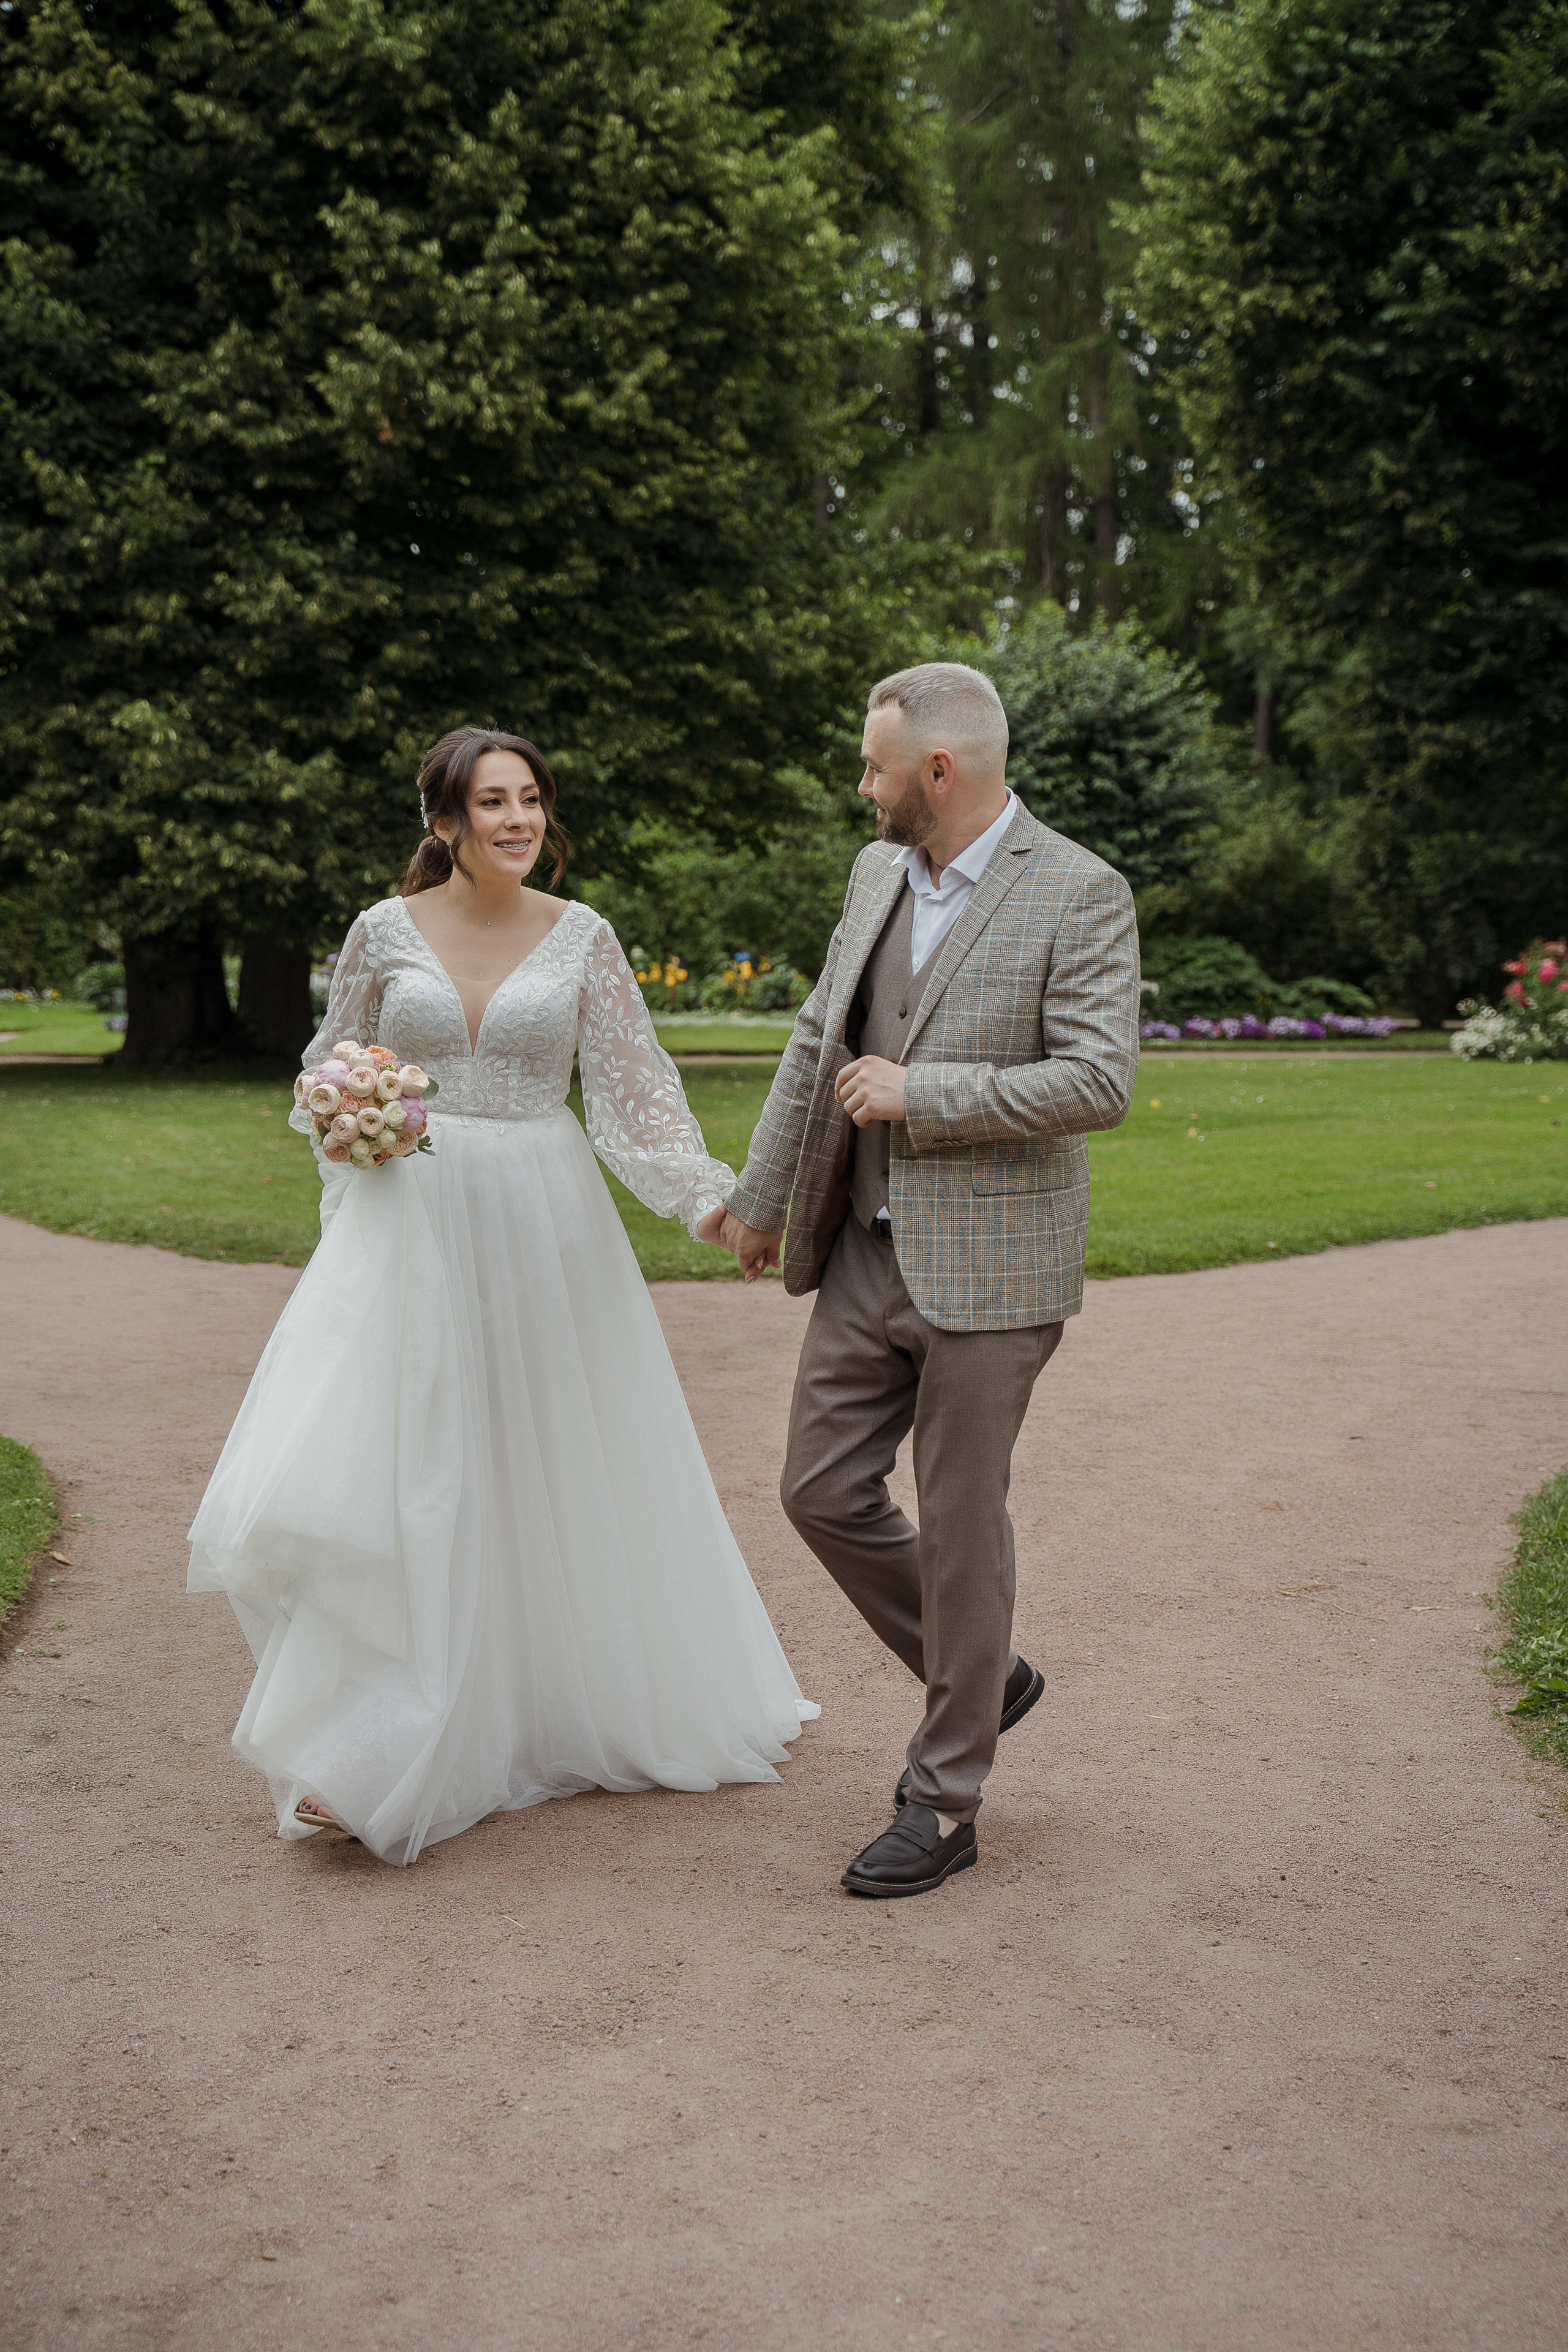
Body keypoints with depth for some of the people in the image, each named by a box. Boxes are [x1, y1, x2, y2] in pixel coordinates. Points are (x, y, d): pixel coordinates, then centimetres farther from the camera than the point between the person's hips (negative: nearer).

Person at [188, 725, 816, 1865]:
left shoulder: (582, 937, 1)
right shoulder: (384, 932, 1)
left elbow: (636, 1085, 0)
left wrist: (712, 1198, -10)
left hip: (544, 1223, 0)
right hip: (410, 1223, 0)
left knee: (575, 1466, 11)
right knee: (385, 1466, -7)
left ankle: (644, 1694, 31)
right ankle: (370, 1741, 4)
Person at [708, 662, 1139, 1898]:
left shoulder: (1080, 894, -12)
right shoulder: (876, 873, 9)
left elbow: (1099, 1083, -19)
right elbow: (818, 1043, 17)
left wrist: (920, 1091, -17)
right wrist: (761, 1198, 21)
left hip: (988, 1265, -7)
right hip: (869, 1252, 7)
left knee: (959, 1523, 1)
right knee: (824, 1491, 9)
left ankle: (946, 1804, 16)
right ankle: (984, 1679, 31)